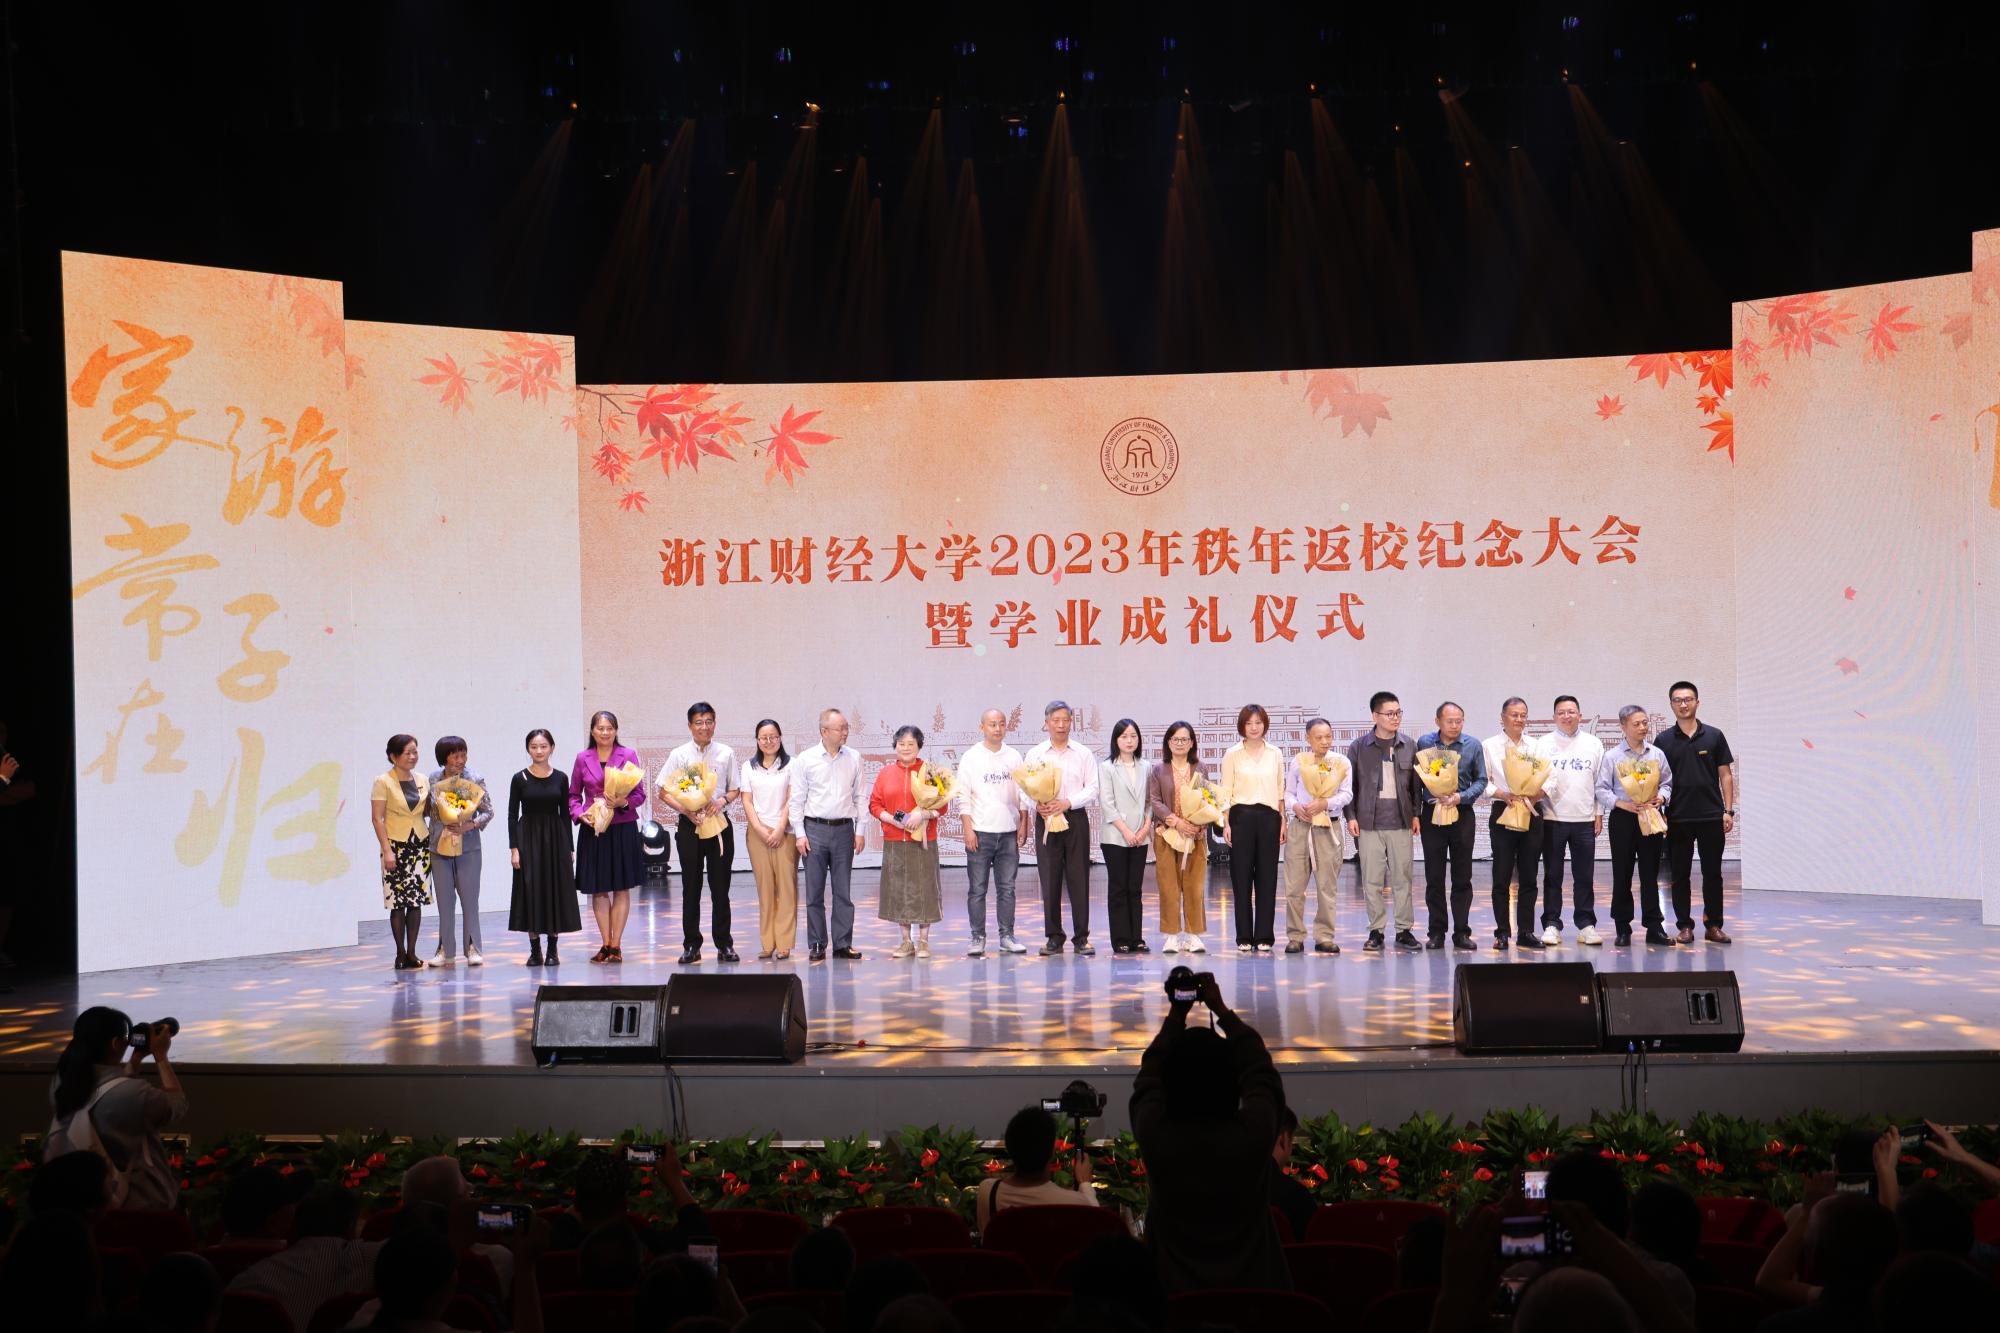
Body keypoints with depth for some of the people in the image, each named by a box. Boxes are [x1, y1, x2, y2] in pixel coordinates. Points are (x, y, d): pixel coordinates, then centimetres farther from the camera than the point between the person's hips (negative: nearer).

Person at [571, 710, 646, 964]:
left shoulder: (628, 755, 1)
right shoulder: (583, 758, 6)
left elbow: (640, 794, 1)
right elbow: (573, 795, 11)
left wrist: (624, 803, -18)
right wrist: (579, 814, -7)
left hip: (623, 828, -2)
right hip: (592, 830, 2)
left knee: (621, 888, 1)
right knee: (598, 889, 4)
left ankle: (616, 945, 6)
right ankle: (605, 944, 11)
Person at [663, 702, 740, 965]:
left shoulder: (726, 753, 4)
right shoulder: (679, 755, 0)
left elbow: (735, 790, 9)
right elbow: (664, 792, 1)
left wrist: (722, 801, -12)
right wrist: (687, 811, -13)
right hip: (688, 825, 0)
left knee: (720, 886, 4)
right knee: (691, 887, 5)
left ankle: (724, 944, 11)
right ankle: (691, 945, 11)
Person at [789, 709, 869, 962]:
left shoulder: (854, 758, 5)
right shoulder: (805, 760, -1)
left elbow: (860, 796, 9)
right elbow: (797, 799, 1)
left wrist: (860, 830, 4)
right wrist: (800, 833, -4)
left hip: (844, 829, 2)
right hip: (815, 829, -2)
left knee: (843, 892, 4)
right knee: (814, 892, 2)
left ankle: (843, 944, 10)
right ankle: (816, 945, 8)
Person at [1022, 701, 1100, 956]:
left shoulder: (1083, 755, 8)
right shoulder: (1035, 754, 8)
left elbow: (1092, 789, 2)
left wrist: (1068, 802, -13)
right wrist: (1038, 805, -16)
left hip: (1076, 818, 0)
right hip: (1046, 820, 0)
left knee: (1078, 878, -2)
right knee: (1049, 879, 0)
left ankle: (1081, 937, 4)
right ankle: (1053, 937, 8)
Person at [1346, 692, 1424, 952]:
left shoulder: (1409, 745, 7)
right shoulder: (1359, 747, 1)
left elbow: (1416, 783, 11)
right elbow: (1349, 783, 4)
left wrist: (1416, 814, 5)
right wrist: (1351, 816, -2)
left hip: (1401, 822, 1)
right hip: (1369, 823, -1)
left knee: (1402, 878, 3)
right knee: (1372, 880, 2)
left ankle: (1404, 930, 11)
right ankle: (1376, 931, 10)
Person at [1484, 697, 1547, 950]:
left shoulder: (1535, 746, 11)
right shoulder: (1490, 746, 3)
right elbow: (1483, 782, -1)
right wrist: (1503, 794, -16)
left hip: (1531, 814, 3)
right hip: (1502, 814, -3)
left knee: (1528, 876, 4)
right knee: (1502, 876, -2)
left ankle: (1526, 932, 10)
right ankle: (1502, 932, 4)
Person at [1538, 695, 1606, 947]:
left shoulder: (1593, 744, 9)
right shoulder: (1545, 744, 3)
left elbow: (1601, 782, 10)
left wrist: (1598, 814, 5)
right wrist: (1539, 791, -24)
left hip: (1584, 819, 1)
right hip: (1552, 819, -1)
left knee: (1585, 876, 4)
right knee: (1552, 876, 3)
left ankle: (1586, 925, 10)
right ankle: (1551, 925, 7)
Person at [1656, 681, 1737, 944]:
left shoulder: (1714, 736, 4)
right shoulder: (1664, 740, 3)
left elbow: (1725, 775, 5)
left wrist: (1728, 810, -2)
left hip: (1711, 816, 0)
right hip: (1678, 819, 0)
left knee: (1712, 873, 4)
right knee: (1679, 875, 4)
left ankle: (1713, 925, 11)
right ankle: (1684, 926, 11)